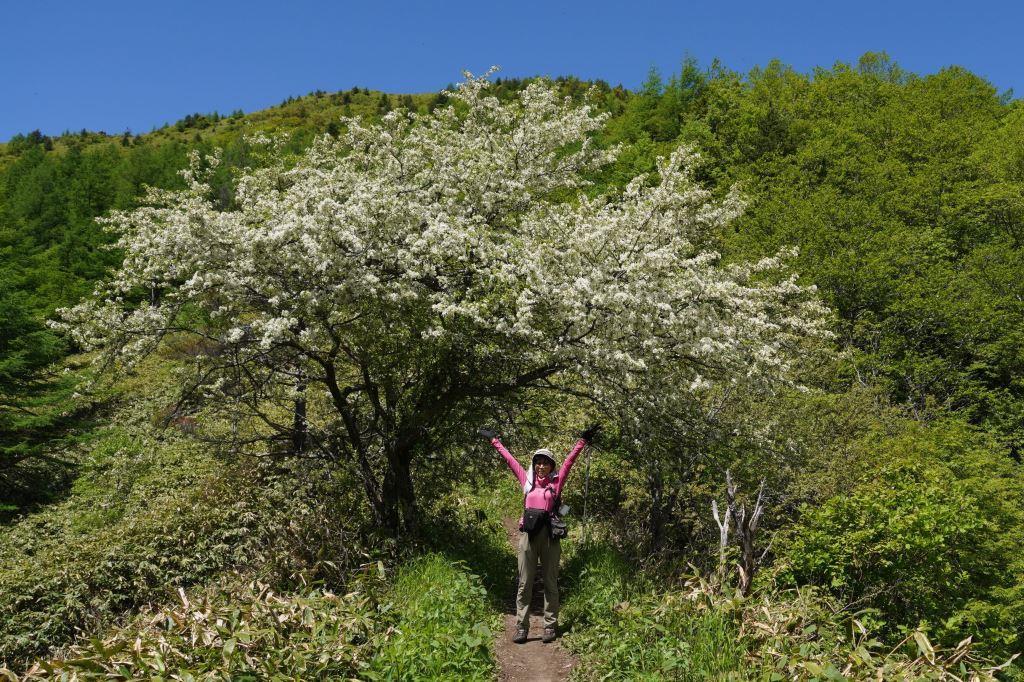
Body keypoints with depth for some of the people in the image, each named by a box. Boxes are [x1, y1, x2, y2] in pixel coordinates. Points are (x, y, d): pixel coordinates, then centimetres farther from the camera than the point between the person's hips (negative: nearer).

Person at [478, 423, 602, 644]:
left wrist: (583, 440, -3)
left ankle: (550, 626, 11)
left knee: (550, 582, 5)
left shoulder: (556, 481, 7)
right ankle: (521, 627, 6)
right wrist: (495, 441, 23)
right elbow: (510, 459, 17)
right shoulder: (527, 479, 12)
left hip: (549, 533, -2)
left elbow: (570, 460, 3)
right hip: (528, 533, 2)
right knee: (524, 583, 3)